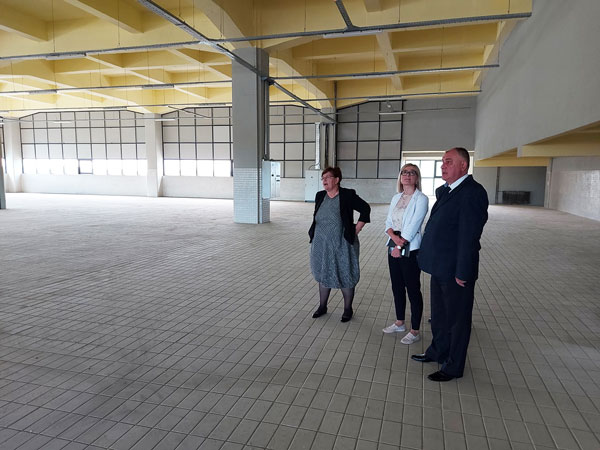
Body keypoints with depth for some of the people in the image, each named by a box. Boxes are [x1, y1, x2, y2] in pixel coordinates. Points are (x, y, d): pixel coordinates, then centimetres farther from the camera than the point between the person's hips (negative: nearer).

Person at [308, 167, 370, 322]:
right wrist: (313, 233, 11)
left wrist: (356, 229, -6)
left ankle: (347, 309, 21)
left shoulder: (348, 195, -10)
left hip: (342, 244, -5)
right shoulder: (320, 196, 6)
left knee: (346, 276, 4)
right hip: (321, 245, 5)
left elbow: (365, 208, -4)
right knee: (323, 275, 14)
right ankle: (322, 306, 29)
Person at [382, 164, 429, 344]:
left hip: (411, 249, -6)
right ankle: (399, 323, 31)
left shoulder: (421, 199, -9)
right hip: (393, 247, 7)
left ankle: (415, 331, 12)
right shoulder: (396, 198, 11)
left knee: (413, 289, 1)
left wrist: (400, 247, -14)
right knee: (397, 287, 15)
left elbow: (413, 226, -15)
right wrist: (394, 237, -13)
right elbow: (388, 223, 7)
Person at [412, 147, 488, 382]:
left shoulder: (472, 193, -19)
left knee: (457, 319, 8)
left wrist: (462, 273, -22)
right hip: (440, 266, 9)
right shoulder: (445, 191, 10)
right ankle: (437, 352, 43)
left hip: (456, 271, -9)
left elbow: (469, 236, -23)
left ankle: (453, 367, 25)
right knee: (439, 314, 24)